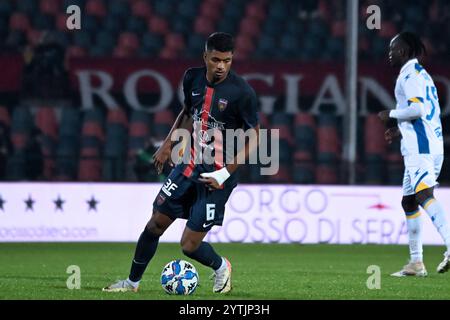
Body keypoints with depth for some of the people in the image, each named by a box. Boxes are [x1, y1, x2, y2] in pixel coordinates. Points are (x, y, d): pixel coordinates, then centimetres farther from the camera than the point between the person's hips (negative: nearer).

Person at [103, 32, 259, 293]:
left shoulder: (242, 92, -17)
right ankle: (132, 282, 24)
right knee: (156, 224, 6)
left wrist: (226, 173, -17)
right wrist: (167, 145, 18)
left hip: (218, 175, -5)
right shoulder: (193, 78, 0)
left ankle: (221, 268, 26)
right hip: (190, 164, 5)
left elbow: (254, 139, -11)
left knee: (189, 246, -6)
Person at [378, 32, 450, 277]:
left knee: (424, 194, -23)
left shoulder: (410, 75, -6)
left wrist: (391, 115, -4)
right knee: (408, 201, 13)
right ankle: (416, 263, 14)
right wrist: (401, 130, 24)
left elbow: (417, 108, -19)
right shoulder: (423, 75, 24)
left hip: (419, 147, -10)